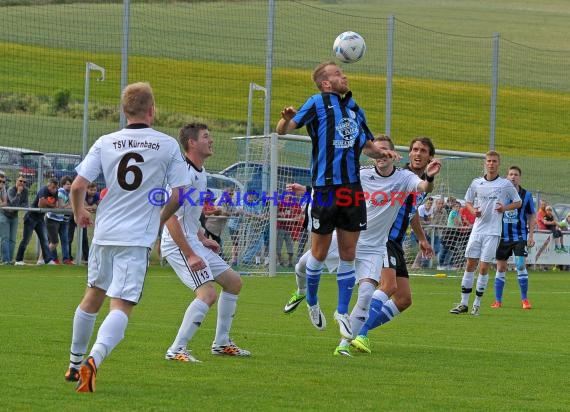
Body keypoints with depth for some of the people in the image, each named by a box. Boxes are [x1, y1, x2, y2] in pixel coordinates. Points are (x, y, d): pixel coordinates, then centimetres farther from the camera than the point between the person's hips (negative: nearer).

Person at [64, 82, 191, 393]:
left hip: (104, 233, 3)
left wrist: (79, 213, 18)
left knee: (93, 296, 23)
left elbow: (78, 186, -3)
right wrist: (160, 218, 17)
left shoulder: (105, 143, 1)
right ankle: (93, 360, -32)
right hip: (138, 239, -3)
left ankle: (75, 364, 33)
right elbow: (180, 193, -2)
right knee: (121, 306, -8)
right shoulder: (167, 145, -3)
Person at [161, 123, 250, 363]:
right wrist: (190, 255, -26)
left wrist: (202, 239, 18)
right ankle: (177, 350, -19)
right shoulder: (184, 174, -20)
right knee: (208, 293, -23)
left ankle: (221, 343, 23)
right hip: (179, 244, -11)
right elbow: (170, 217, -25)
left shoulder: (200, 172, 13)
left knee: (233, 282, 16)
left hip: (193, 243, 11)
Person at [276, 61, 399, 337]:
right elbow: (283, 129, -9)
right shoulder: (318, 103, -3)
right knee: (320, 252, 4)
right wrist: (286, 120, -32)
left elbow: (367, 146, 28)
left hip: (352, 188, 5)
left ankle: (342, 311, 16)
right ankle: (311, 300, 28)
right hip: (325, 188, -5)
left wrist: (381, 152, 6)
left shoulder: (355, 109, 15)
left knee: (348, 254, 6)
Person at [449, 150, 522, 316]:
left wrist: (505, 208, -11)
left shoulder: (506, 184, -1)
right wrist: (473, 210, -4)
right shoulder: (476, 183, 7)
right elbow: (468, 201, 18)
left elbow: (518, 202, 8)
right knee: (470, 265, 3)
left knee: (484, 268, -4)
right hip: (477, 229, 3)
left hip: (493, 231, -3)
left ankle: (477, 304, 6)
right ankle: (464, 303, 8)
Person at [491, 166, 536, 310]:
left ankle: (525, 299, -1)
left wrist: (531, 235, -1)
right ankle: (498, 301, 13)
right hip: (503, 237, 2)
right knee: (501, 268, 5)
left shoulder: (526, 195, 1)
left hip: (519, 237, -2)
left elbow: (531, 217, 7)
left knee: (521, 266, -11)